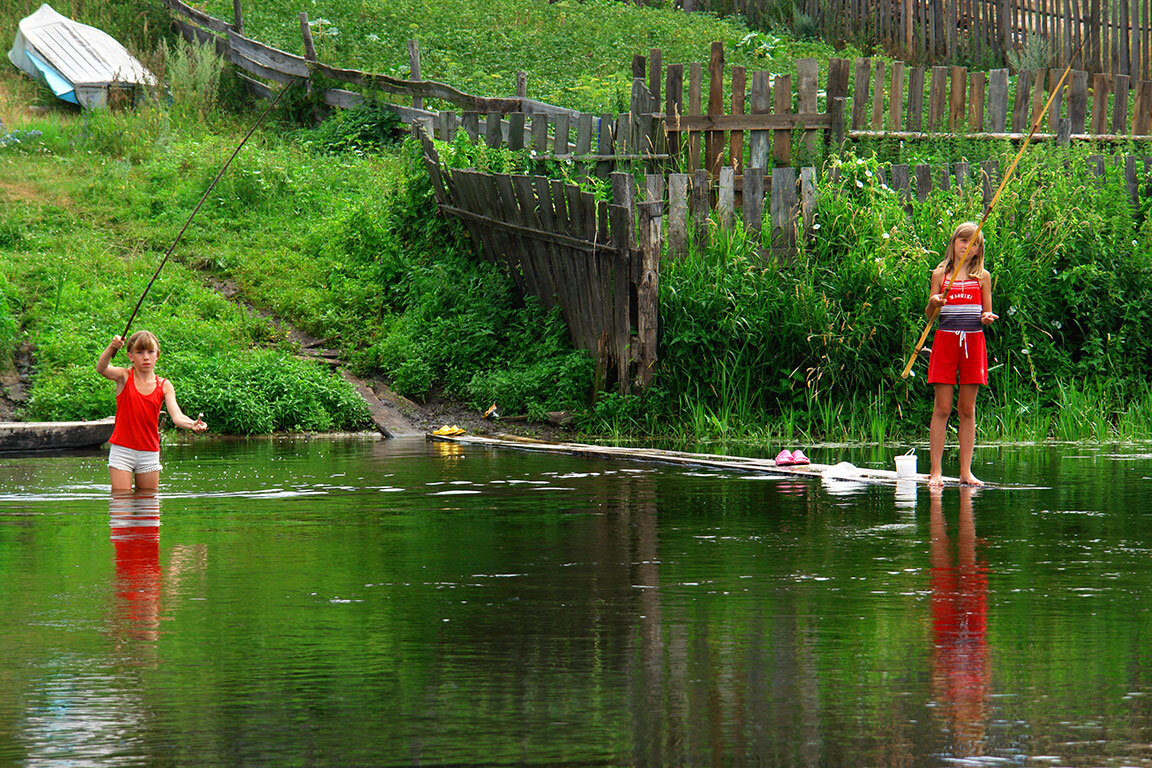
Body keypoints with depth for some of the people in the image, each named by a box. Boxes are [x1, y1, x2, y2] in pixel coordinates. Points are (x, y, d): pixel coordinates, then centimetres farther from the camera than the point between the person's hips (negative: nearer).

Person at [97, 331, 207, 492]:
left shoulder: (164, 386, 2)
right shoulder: (124, 377, -2)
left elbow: (176, 416, -10)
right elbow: (101, 369, -22)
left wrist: (192, 424, -33)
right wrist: (111, 348, -43)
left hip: (149, 453, 2)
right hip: (122, 450, -2)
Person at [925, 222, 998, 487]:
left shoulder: (982, 277, 8)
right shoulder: (940, 274, 6)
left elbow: (987, 312, 11)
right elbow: (929, 315, 7)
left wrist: (987, 317, -11)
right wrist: (933, 303, -15)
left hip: (973, 342, 1)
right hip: (945, 340, -1)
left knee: (967, 410, 3)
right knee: (942, 408, -4)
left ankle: (966, 471, 6)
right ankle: (935, 471, -2)